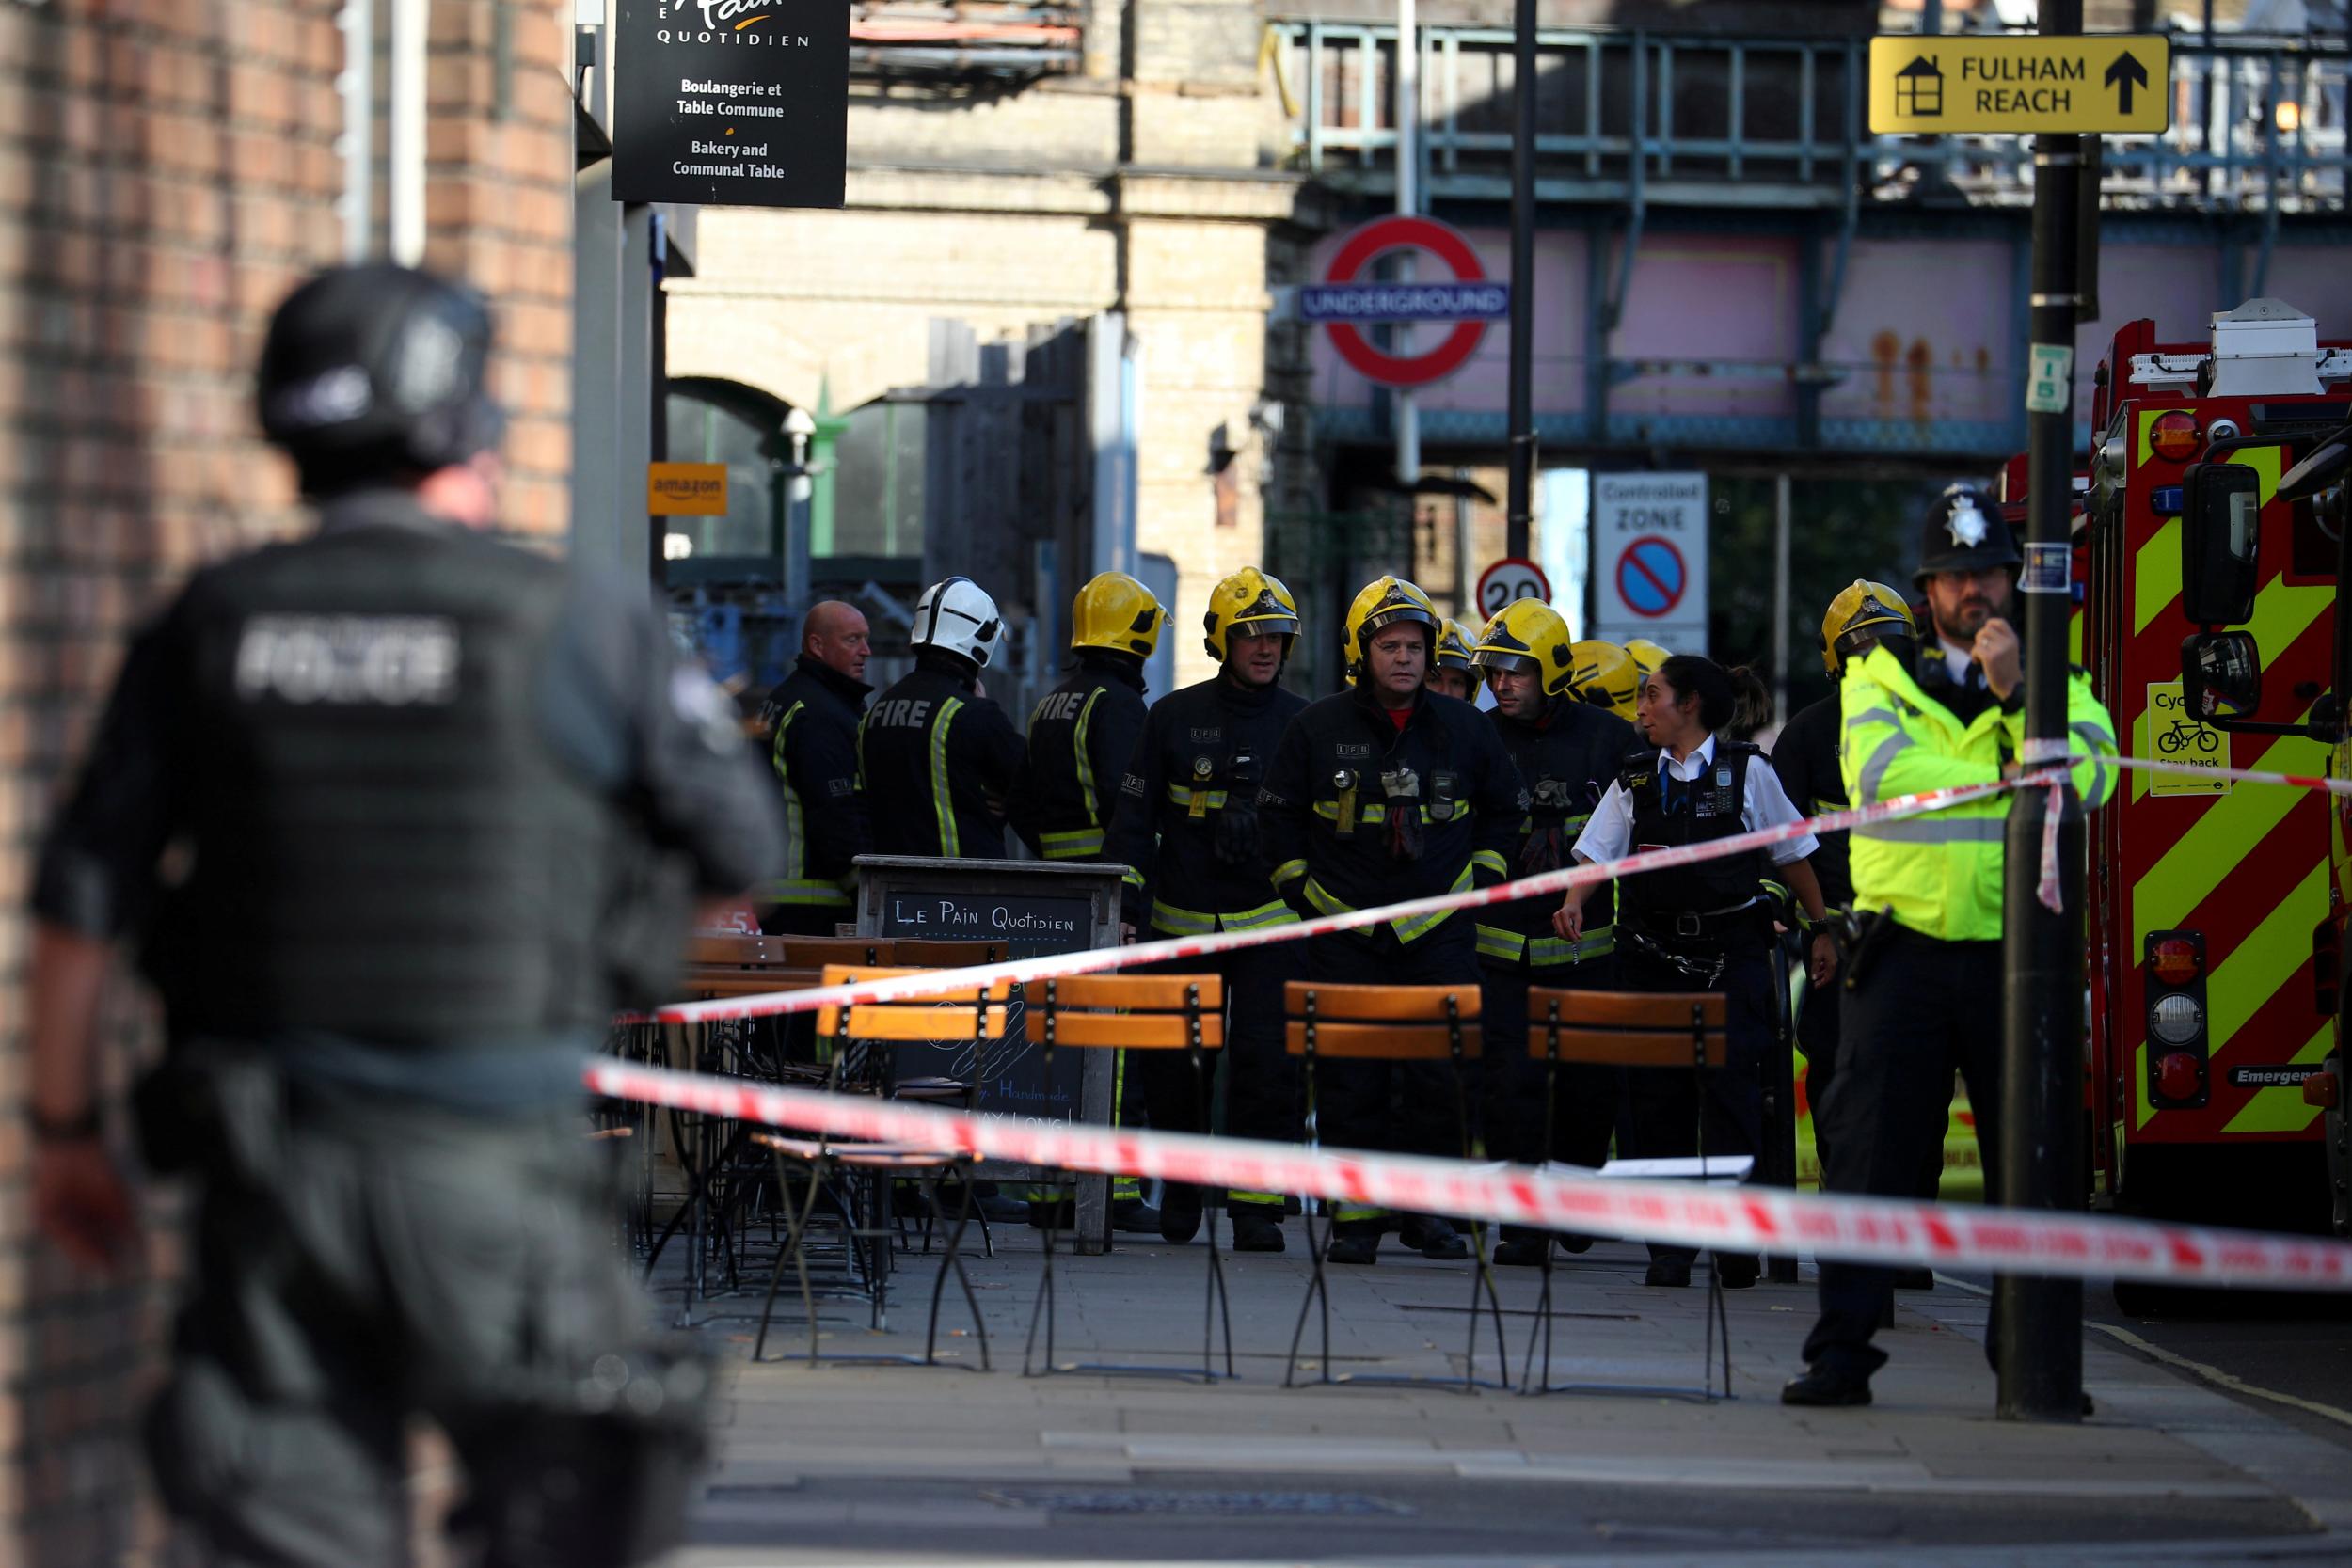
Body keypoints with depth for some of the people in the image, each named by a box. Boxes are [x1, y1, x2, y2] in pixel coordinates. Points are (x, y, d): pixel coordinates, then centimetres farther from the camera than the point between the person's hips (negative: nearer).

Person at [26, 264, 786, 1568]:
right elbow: (743, 851, 2)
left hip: (269, 1163, 3)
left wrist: (64, 1129, 15)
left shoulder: (210, 627, 4)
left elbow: (81, 896, 5)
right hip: (491, 1165, -3)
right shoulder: (579, 626, -5)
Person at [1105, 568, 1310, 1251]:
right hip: (1182, 921, 1)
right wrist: (1128, 910, -2)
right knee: (1165, 1063, 5)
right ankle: (1181, 1183, 26)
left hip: (1271, 922, -1)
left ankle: (1257, 1205, -4)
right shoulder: (1175, 718, 3)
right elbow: (1134, 818, 5)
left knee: (1266, 1061, -9)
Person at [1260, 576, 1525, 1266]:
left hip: (1440, 932, 1)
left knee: (1442, 1078, -3)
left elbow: (1505, 810, 18)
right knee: (1350, 1081, -3)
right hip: (1344, 933, -1)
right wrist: (1300, 888, 5)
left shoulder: (1464, 730, 5)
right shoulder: (1318, 730, 1)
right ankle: (1357, 1214, 3)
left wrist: (1481, 881, 10)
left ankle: (1427, 1208, 9)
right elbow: (1278, 815, 11)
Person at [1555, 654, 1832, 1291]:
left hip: (1733, 954, -3)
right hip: (1655, 952, 3)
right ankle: (1668, 1243, 5)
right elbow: (1597, 852, 6)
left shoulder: (1746, 772, 3)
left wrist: (1821, 930, 8)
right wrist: (1574, 900, -13)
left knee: (1732, 1091, -7)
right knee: (1657, 1093, 0)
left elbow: (1792, 856, 8)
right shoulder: (1634, 778, 11)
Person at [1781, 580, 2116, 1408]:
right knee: (1871, 1151, -2)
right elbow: (1880, 768, -10)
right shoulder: (1877, 677, 10)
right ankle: (1841, 1353, 1)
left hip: (2014, 953, 1)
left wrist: (2013, 693, -16)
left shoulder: (2054, 680, 10)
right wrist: (2003, 784, -8)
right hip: (1904, 945, -1)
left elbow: (2087, 778, -9)